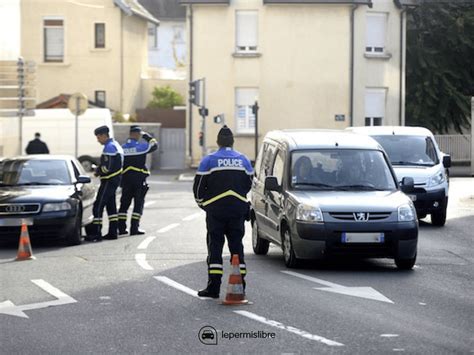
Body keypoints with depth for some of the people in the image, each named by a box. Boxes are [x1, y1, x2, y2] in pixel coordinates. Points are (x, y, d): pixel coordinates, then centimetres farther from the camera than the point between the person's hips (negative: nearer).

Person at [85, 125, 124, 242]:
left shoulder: (109, 147, -17)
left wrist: (98, 171, -6)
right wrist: (99, 170, 9)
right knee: (111, 206, 16)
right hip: (115, 179, 11)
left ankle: (96, 232, -11)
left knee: (98, 206, -10)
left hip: (109, 181, -11)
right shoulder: (116, 145, 16)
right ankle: (113, 232, 19)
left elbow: (107, 167, -24)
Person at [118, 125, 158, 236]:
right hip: (139, 178, -4)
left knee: (124, 203, 10)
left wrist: (120, 181, 13)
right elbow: (154, 145, 8)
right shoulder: (142, 146, -8)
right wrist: (146, 136, 20)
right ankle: (134, 228, -5)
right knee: (138, 203, 1)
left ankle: (121, 227, 9)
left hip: (126, 179, 4)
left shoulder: (122, 148, 4)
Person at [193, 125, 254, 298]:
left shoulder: (209, 160, -5)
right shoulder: (243, 160, 6)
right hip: (238, 210, 3)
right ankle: (240, 284, 7)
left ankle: (214, 287, -6)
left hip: (216, 210, -3)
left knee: (215, 246, 0)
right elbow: (248, 185, 14)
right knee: (236, 245, 9)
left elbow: (198, 187, -3)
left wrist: (202, 203, 14)